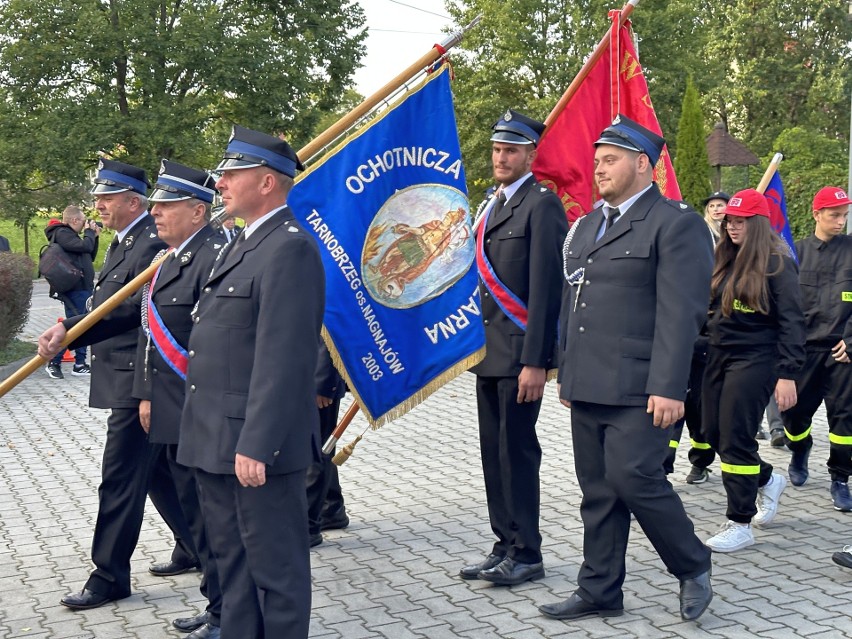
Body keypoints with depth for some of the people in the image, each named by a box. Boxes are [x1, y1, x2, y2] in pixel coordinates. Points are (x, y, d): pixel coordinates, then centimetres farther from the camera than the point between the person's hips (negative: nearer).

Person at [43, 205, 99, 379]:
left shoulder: (70, 234, 21)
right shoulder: (62, 233, -10)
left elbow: (90, 257, 23)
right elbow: (85, 246, -22)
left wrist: (95, 236, 14)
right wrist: (89, 231, -4)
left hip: (83, 288, 10)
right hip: (75, 289, -10)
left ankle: (80, 364, 15)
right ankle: (53, 363, -2)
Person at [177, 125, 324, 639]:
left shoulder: (290, 249, -16)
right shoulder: (245, 244, 16)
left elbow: (281, 358, -22)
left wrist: (256, 444, -25)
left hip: (257, 446, -10)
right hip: (219, 443, 10)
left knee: (276, 568, 2)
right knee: (233, 560, 19)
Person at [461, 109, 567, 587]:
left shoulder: (542, 205, -10)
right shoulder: (494, 206, 17)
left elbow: (546, 288, -16)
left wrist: (535, 361, -20)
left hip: (520, 353, -9)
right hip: (490, 351, 9)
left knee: (517, 453, -4)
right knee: (495, 453, 12)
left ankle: (527, 554, 6)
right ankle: (506, 547, 21)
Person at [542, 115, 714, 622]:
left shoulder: (676, 223, -6)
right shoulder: (586, 227, 19)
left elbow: (680, 313, -14)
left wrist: (669, 388, -19)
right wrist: (567, 375, 20)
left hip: (639, 389, -7)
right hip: (588, 388, 7)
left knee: (634, 477, -11)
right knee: (598, 491, 10)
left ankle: (693, 566, 11)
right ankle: (600, 592, 19)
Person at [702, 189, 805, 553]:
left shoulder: (776, 263, -9)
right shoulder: (725, 260, 10)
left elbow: (791, 321, -12)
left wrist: (787, 374, -17)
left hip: (755, 360, -7)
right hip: (719, 357, 7)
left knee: (735, 439, -6)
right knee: (715, 434, 10)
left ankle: (740, 525, 5)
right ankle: (767, 480, 36)